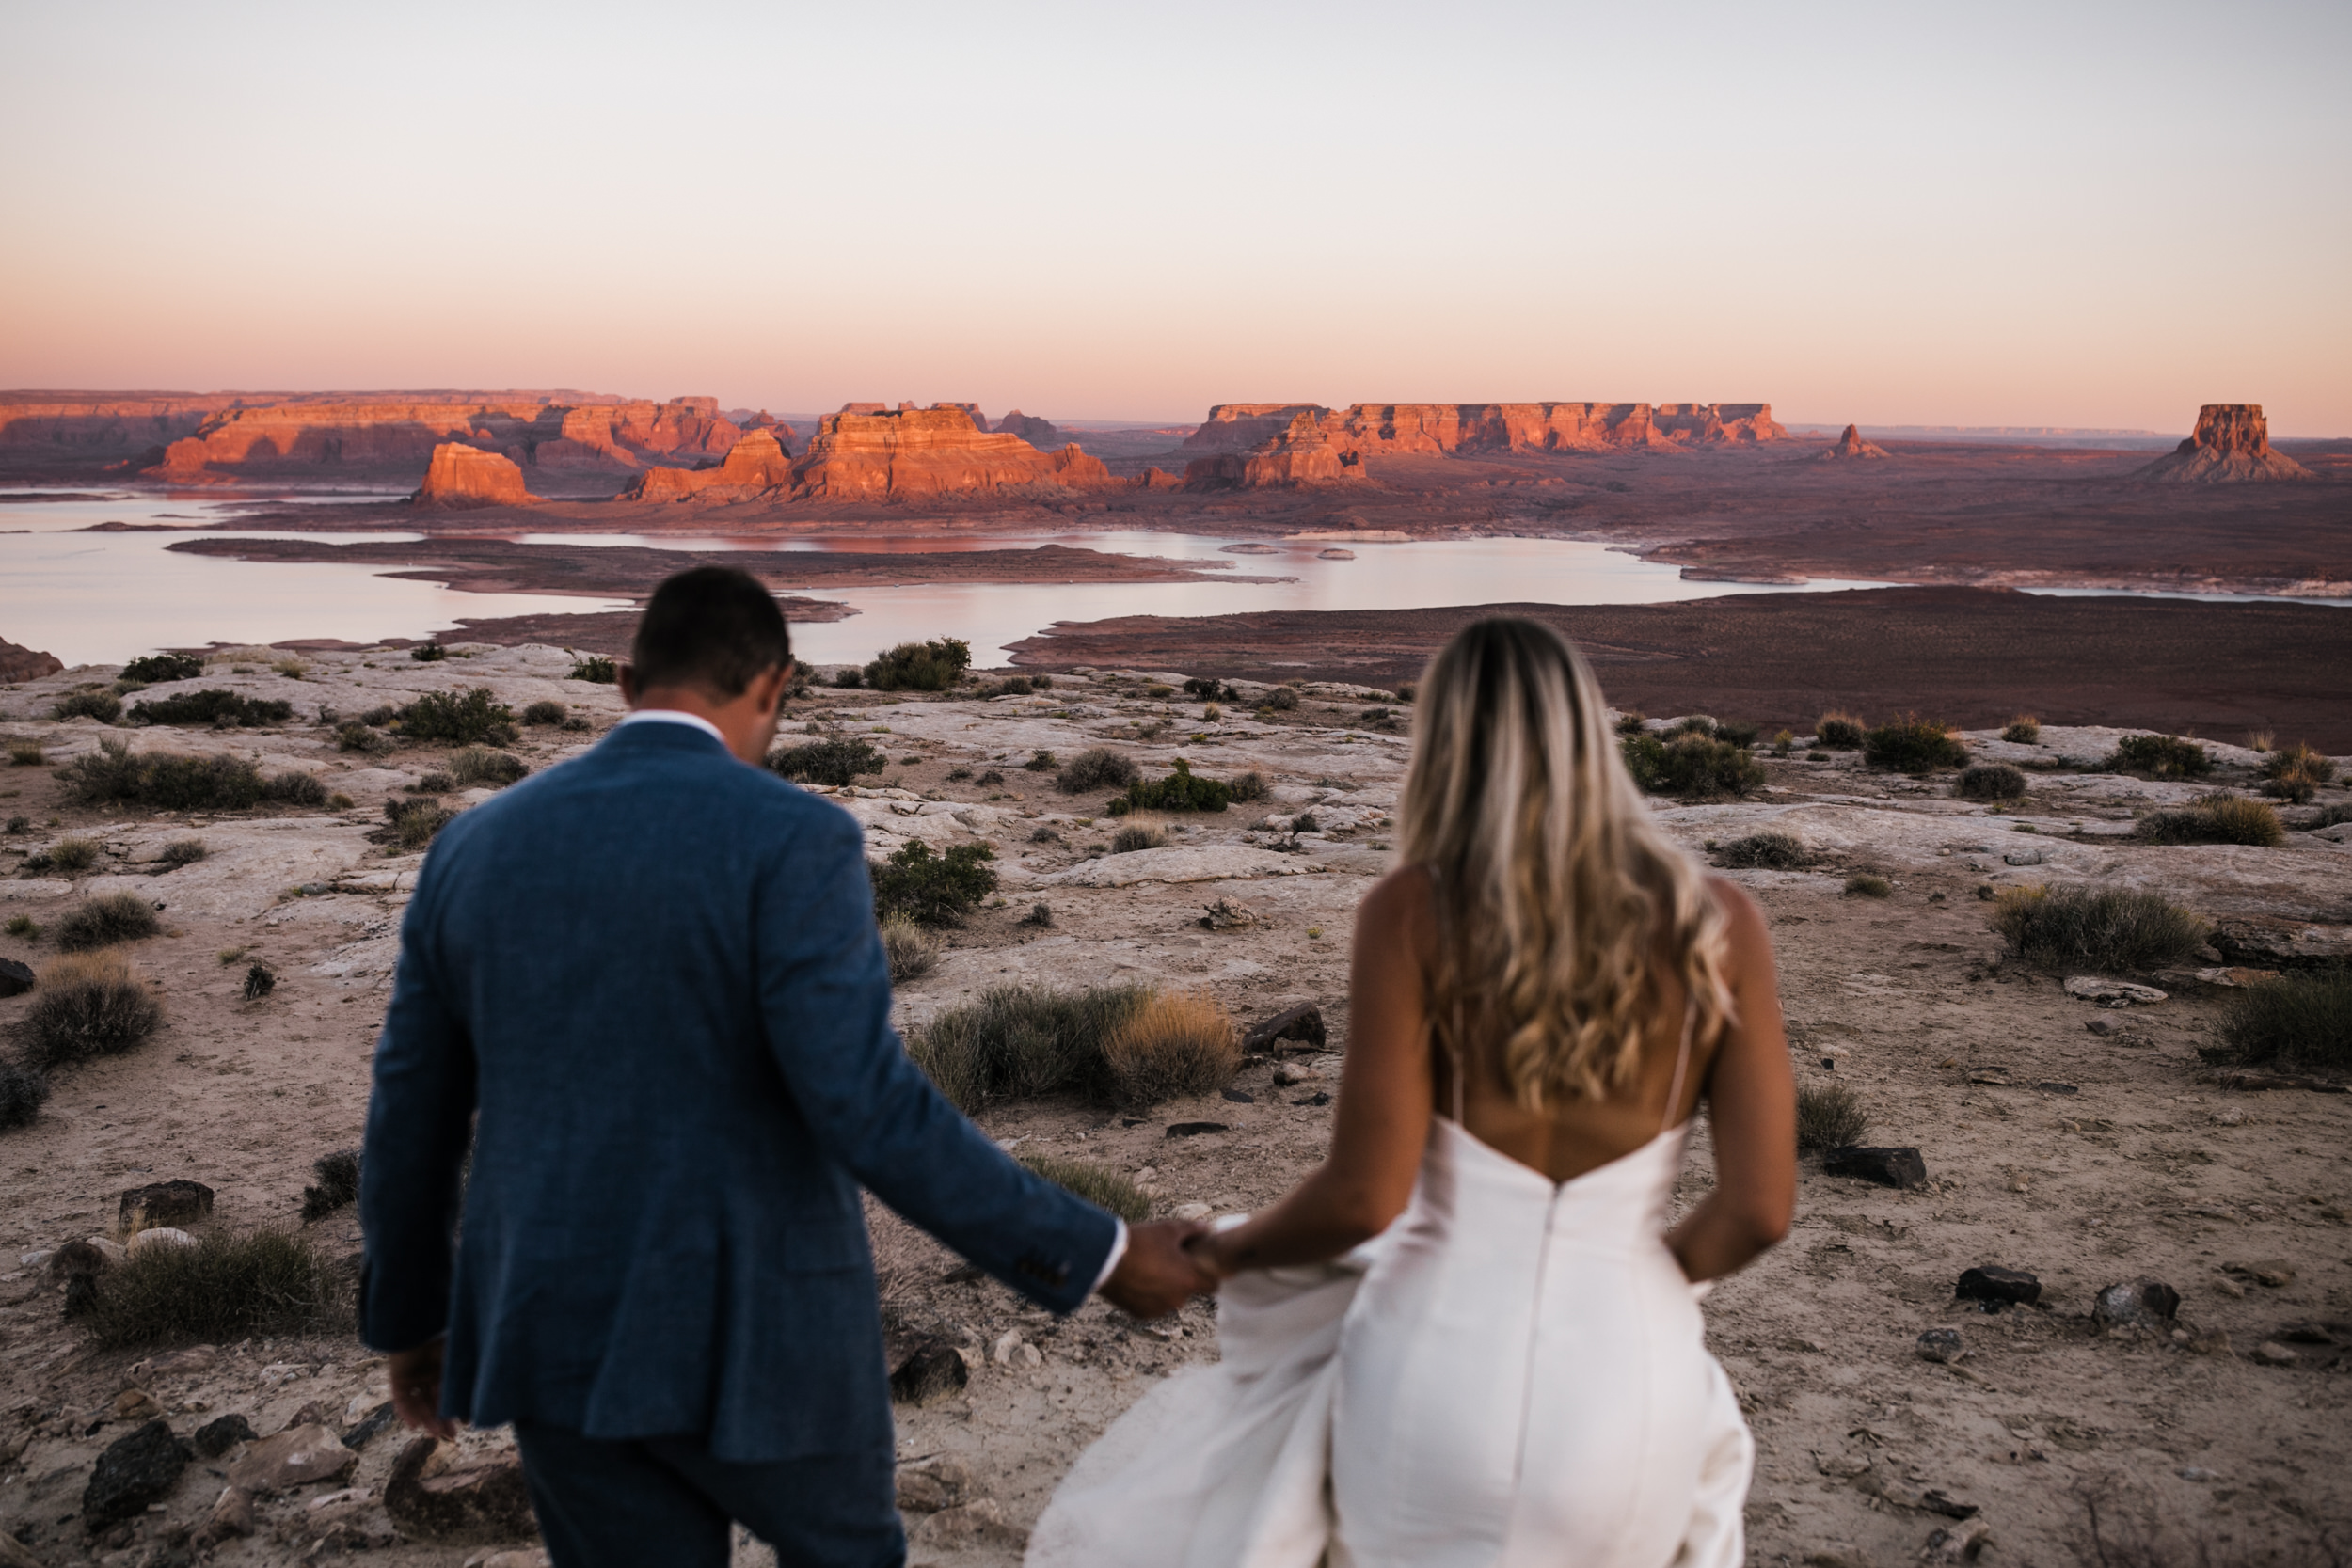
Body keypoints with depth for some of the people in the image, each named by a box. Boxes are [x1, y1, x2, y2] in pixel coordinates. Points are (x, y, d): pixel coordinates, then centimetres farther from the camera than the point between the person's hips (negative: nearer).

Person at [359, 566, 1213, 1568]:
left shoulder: (477, 847, 3)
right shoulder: (789, 841, -16)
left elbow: (410, 1117, 9)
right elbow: (869, 1112, -25)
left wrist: (409, 1317, 25)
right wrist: (1096, 1257, -17)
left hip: (561, 1333, 5)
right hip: (749, 1330, -4)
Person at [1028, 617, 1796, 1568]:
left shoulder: (1410, 909, -9)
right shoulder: (1717, 923, -4)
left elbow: (1361, 1198, -12)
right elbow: (1759, 1208, -5)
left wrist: (1234, 1250, 9)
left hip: (1433, 1372, -1)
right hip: (1623, 1379, 2)